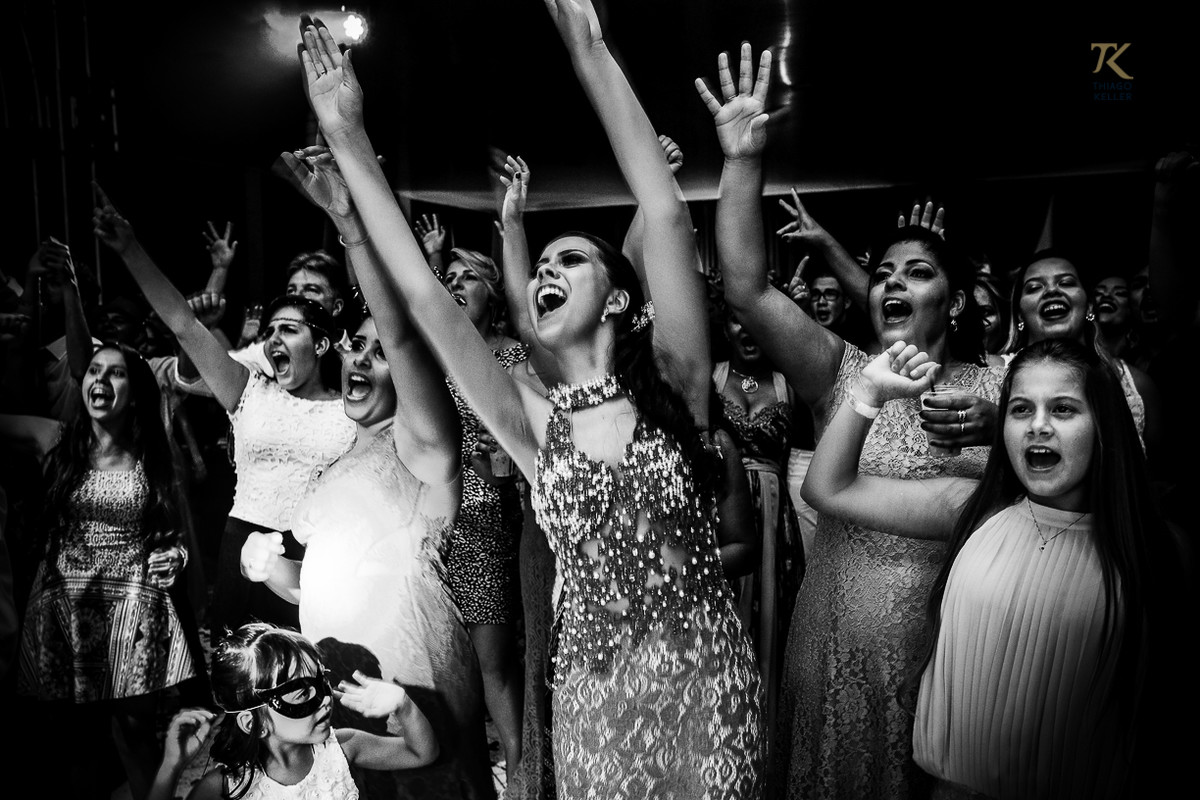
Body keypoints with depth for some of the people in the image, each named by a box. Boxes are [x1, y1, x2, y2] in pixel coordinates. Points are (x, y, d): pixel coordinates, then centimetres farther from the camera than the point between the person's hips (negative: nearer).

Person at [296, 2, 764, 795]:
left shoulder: (670, 387, -7)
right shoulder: (536, 425, -2)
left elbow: (668, 217, -17)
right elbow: (425, 294, -8)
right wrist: (350, 140, -8)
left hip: (708, 676, -1)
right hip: (596, 691, 2)